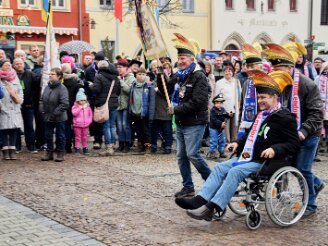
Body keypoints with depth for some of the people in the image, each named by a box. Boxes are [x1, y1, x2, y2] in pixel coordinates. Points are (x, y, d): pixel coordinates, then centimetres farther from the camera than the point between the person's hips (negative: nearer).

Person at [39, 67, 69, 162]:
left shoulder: (62, 88, -16)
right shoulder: (47, 87, 4)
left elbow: (65, 104, -22)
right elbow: (42, 100, 13)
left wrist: (55, 112, -21)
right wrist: (42, 110, 0)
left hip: (59, 118, -6)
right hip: (48, 117, 6)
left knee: (60, 136, 7)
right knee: (48, 135, 13)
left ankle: (60, 153, 18)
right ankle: (49, 152, 26)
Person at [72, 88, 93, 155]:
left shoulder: (87, 106, 6)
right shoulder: (75, 106, -5)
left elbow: (90, 114, 13)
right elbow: (74, 113, -19)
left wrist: (89, 120, 0)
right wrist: (80, 108, -20)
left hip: (85, 125, 3)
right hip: (77, 125, -3)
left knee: (85, 137, 11)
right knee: (77, 137, 2)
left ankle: (85, 148, 19)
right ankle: (77, 148, 7)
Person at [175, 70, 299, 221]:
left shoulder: (286, 118, -8)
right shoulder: (262, 114, 20)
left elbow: (294, 144, -13)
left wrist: (275, 149, -27)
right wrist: (239, 143, 15)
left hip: (264, 162, -9)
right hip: (247, 157, 9)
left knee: (235, 172, -28)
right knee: (220, 168, -6)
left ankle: (210, 208, -31)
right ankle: (200, 200, -17)